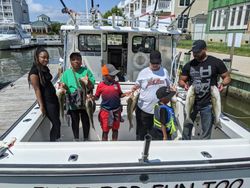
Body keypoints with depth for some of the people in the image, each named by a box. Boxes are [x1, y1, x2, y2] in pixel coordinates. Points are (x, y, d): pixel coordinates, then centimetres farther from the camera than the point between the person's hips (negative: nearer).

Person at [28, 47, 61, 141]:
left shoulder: (44, 68, 8)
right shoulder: (34, 71, -16)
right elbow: (37, 89, -17)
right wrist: (41, 106, -16)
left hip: (53, 98, 8)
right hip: (47, 102, -8)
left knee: (56, 123, 14)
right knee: (56, 124, 0)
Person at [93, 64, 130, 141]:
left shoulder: (117, 84, 0)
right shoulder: (101, 85, -7)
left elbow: (120, 95, 9)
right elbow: (96, 97, 2)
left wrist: (126, 94, -9)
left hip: (116, 110, 3)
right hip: (105, 110, -3)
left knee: (115, 129, 17)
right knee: (105, 130, 8)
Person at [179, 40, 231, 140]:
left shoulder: (216, 63, -5)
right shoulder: (189, 65, 2)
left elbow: (227, 77, 3)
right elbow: (181, 80, 9)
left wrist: (222, 84, -20)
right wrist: (184, 84, -15)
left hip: (208, 103, -2)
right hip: (192, 102, 3)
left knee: (206, 130, 9)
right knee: (187, 127, 12)